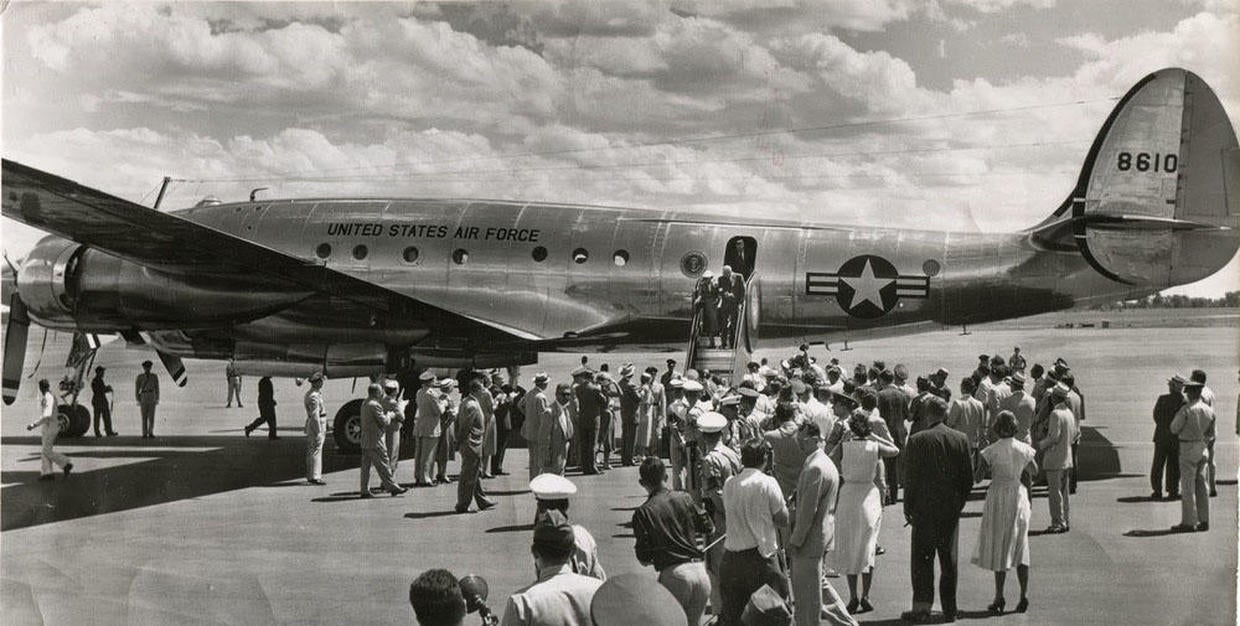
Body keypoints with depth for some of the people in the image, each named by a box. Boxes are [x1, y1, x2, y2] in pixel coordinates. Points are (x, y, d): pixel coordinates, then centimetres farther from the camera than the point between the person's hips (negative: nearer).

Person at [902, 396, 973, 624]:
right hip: (951, 509, 3)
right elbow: (968, 478, 2)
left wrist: (908, 508, 0)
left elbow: (911, 478, -10)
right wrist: (959, 503, 13)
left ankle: (922, 607, 0)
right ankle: (949, 609, 16)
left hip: (925, 510, -3)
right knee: (949, 559, 11)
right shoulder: (961, 439, -1)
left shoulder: (917, 441, -12)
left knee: (922, 557, 4)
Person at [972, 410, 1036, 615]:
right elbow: (1034, 471, 12)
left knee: (999, 547, 3)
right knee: (1019, 546, 12)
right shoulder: (1024, 448, -2)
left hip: (998, 495, -3)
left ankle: (999, 598, 3)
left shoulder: (991, 451, -12)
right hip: (1019, 494, 3)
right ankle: (1024, 595, 8)